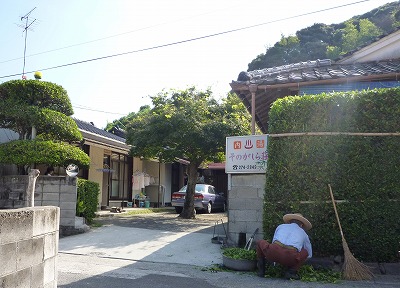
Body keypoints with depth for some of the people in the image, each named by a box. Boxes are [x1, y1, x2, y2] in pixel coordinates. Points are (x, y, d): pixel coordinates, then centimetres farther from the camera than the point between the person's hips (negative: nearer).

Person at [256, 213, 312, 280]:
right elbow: (309, 255, 45)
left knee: (259, 243, 32)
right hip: (290, 258, 0)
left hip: (273, 252, 0)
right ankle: (291, 271, 14)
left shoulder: (281, 226, 31)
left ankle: (261, 270, 23)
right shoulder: (303, 234, 31)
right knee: (305, 252, 32)